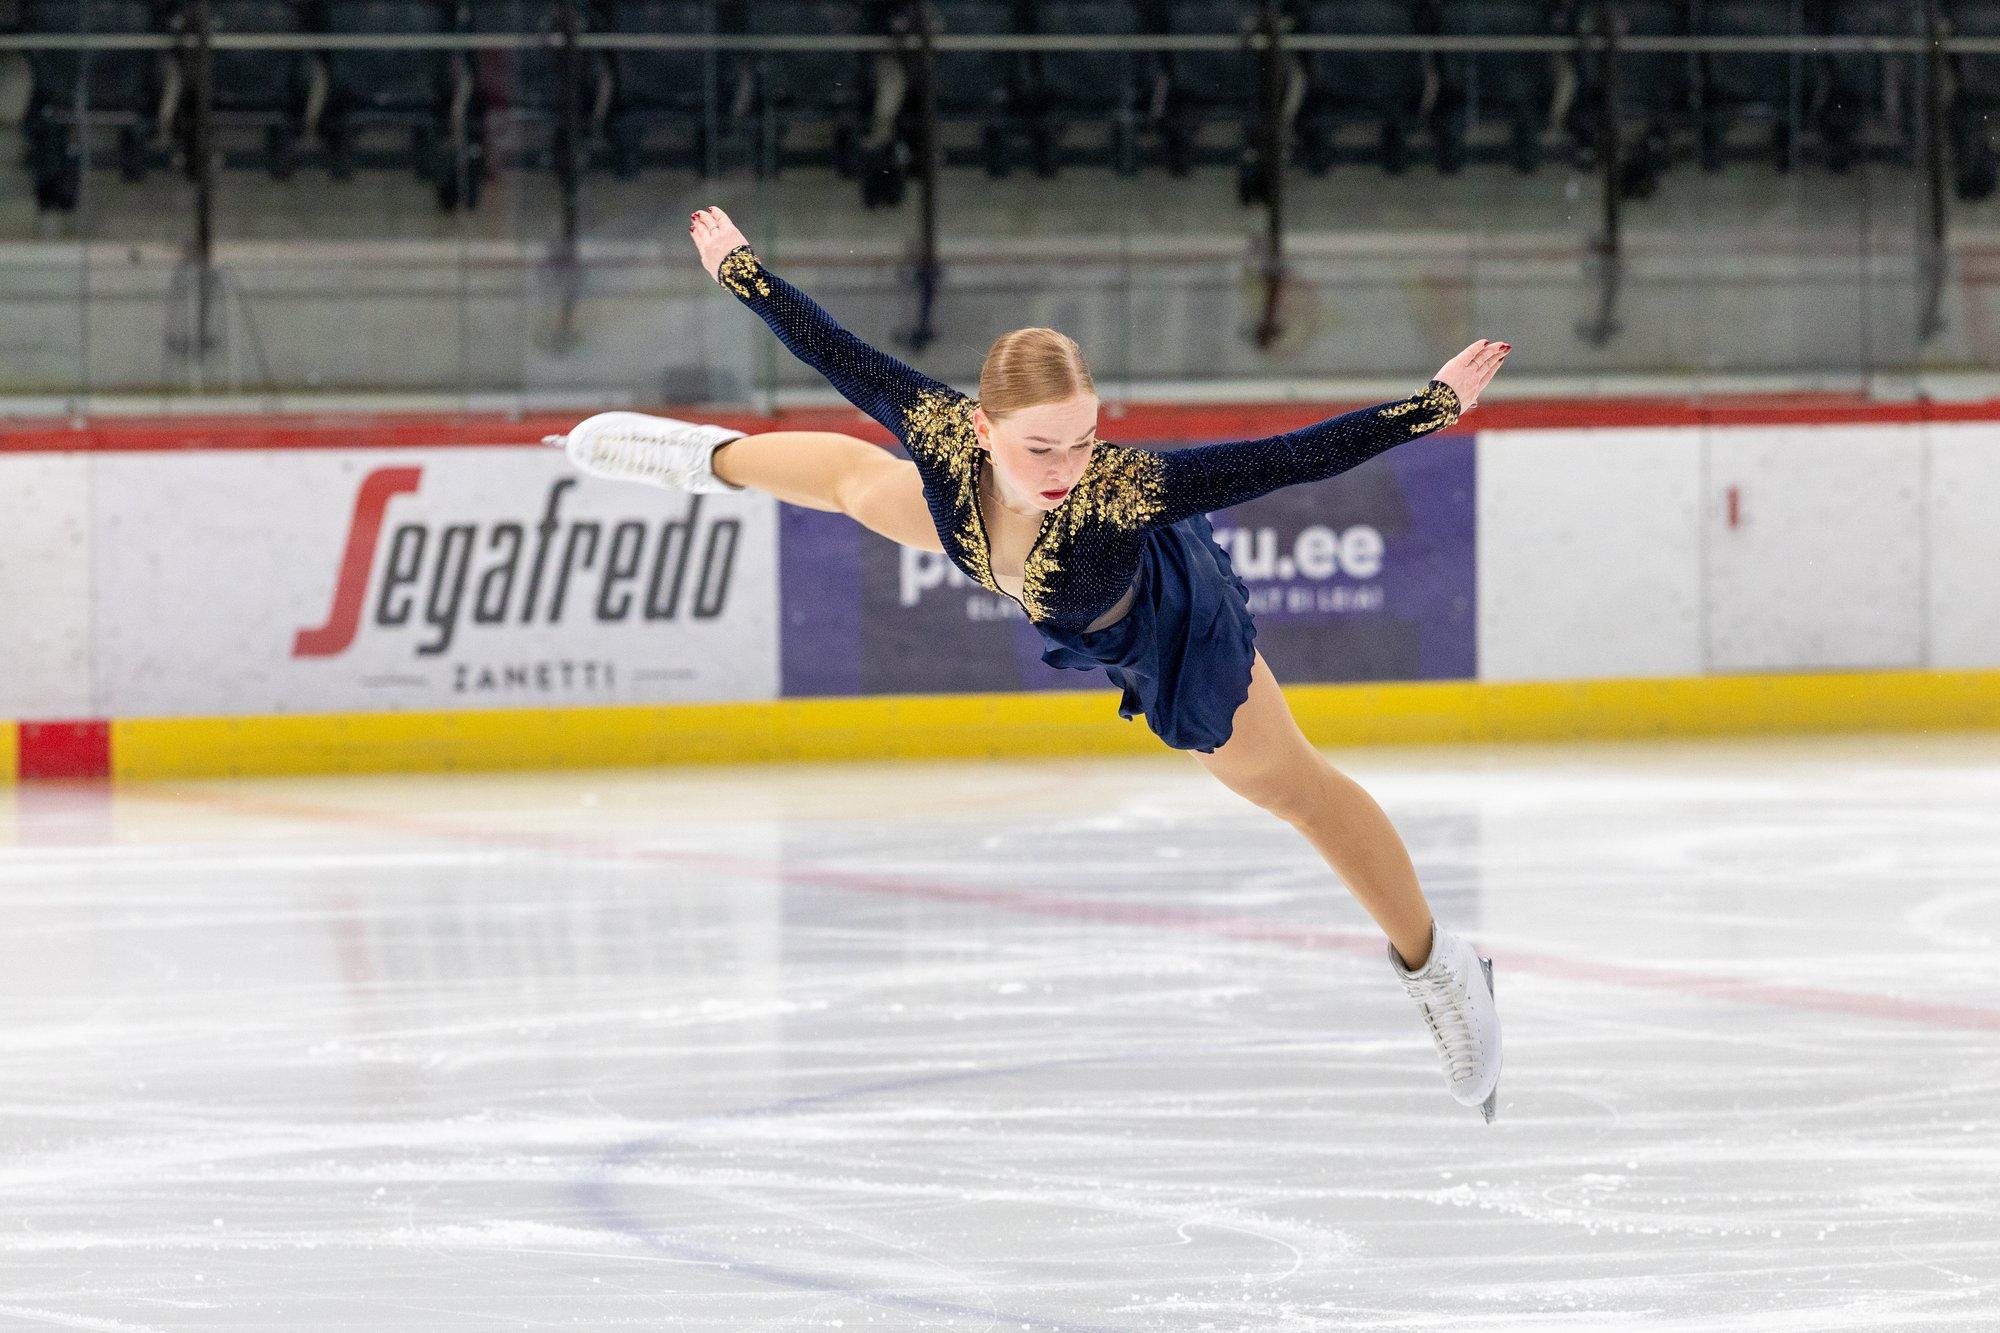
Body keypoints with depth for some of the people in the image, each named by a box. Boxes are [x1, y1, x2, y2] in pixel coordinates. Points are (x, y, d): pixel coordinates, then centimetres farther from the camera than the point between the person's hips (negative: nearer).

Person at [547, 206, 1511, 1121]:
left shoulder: (1122, 489, -50)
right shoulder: (942, 435, -41)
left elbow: (1291, 458, -48)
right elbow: (839, 356, -25)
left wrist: (1433, 406, -50)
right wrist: (738, 268, -12)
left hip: (1166, 627, -4)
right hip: (1039, 583, 4)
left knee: (1288, 784, 12)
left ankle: (1433, 965, 37)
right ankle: (716, 459, 64)